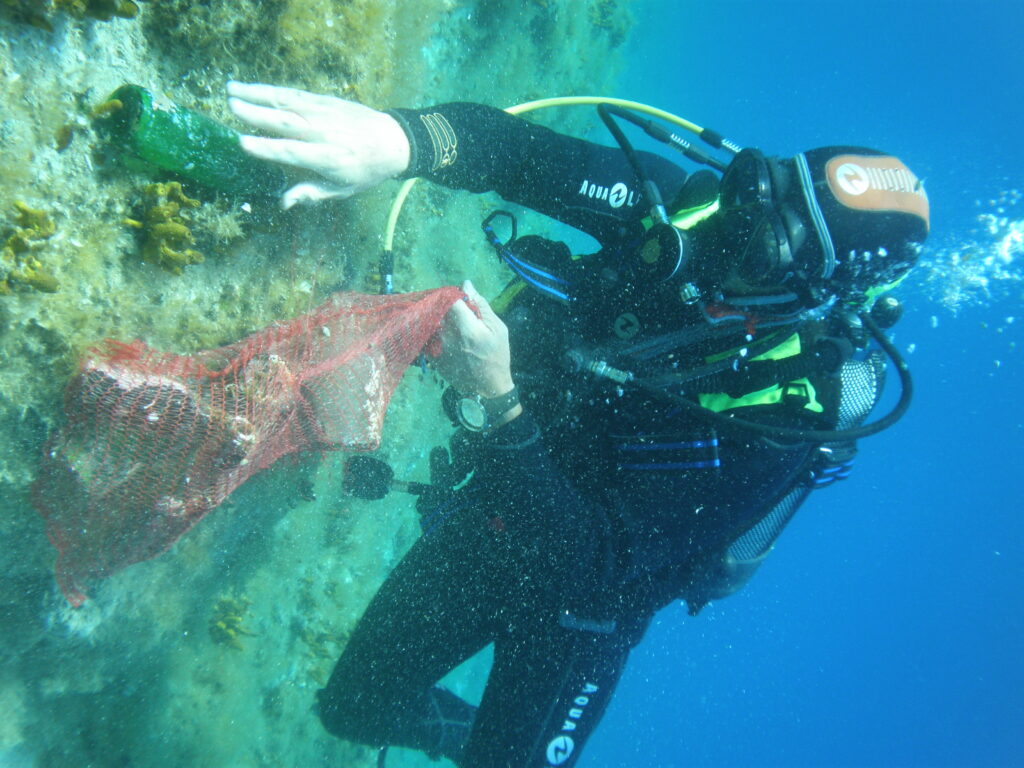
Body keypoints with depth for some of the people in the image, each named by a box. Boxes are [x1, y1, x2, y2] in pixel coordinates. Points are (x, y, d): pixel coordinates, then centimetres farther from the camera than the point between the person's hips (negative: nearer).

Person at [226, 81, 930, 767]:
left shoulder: (783, 419, -30)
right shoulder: (682, 203, -18)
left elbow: (594, 563, -32)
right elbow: (516, 149, -25)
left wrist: (497, 402, -42)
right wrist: (395, 139, -46)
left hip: (581, 594, -4)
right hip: (483, 515, 5)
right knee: (352, 707, 18)